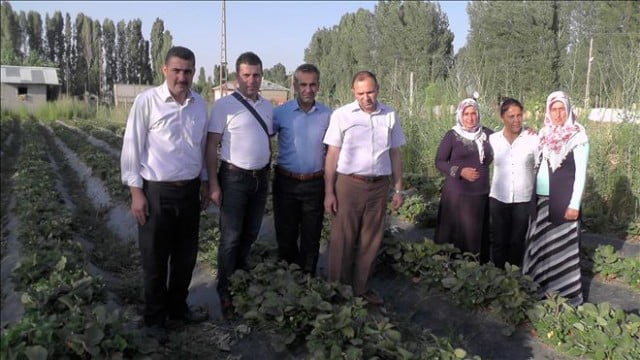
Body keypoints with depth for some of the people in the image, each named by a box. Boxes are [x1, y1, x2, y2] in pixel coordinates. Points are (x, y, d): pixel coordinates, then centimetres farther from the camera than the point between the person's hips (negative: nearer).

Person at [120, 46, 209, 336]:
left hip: (190, 190, 5)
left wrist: (205, 183, 16)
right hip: (156, 191, -4)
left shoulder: (200, 104, 4)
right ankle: (154, 317, 27)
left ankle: (178, 306, 36)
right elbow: (131, 148, -8)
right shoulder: (146, 101, -10)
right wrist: (136, 192, -10)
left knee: (186, 255, 16)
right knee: (155, 258, 9)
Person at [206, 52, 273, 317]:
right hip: (235, 178, -5)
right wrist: (213, 184, -15)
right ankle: (225, 292, 18)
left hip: (260, 178, 6)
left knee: (250, 234, 16)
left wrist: (268, 175, 15)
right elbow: (211, 146, -11)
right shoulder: (224, 105, -10)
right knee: (231, 238, 2)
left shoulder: (267, 106, 8)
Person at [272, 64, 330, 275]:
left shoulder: (327, 115, 1)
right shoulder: (281, 113, -4)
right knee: (286, 236, 12)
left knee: (311, 238, 11)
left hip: (315, 184, 1)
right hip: (286, 183, 0)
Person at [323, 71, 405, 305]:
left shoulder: (390, 116, 6)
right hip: (349, 184, -3)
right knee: (342, 240, 3)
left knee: (370, 241, 11)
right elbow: (332, 155, -2)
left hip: (379, 186, 3)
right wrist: (329, 192, -6)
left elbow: (395, 154, 12)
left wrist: (398, 189, 10)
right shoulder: (341, 115, -3)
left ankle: (361, 288, 24)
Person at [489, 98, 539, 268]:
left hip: (524, 200, -1)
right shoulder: (492, 139, -2)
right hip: (498, 199, 1)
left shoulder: (533, 139, -8)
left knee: (517, 242, 11)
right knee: (499, 241, 11)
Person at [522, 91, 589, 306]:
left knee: (563, 246, 0)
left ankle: (567, 294, 11)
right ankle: (539, 288, 24)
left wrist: (574, 204, -14)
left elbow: (581, 173, -10)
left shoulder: (578, 137, -8)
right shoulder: (544, 134, 7)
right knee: (540, 244, 11)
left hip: (563, 199, -5)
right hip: (541, 198, 5)